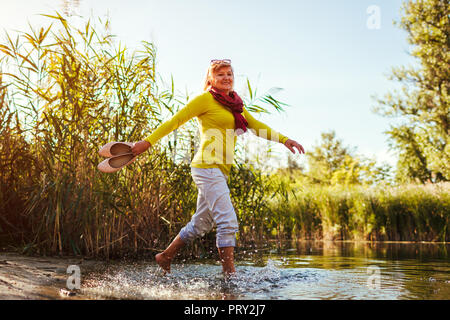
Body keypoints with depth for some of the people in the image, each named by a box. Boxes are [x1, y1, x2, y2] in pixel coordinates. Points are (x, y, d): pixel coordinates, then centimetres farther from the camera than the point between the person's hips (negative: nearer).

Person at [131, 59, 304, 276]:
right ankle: (230, 274, -10)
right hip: (208, 167, -9)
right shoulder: (206, 98, -3)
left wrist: (283, 140, 16)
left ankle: (165, 257, 32)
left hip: (220, 170, 9)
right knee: (228, 222, -14)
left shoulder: (234, 103, 19)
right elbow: (175, 120, -4)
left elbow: (256, 126, 24)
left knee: (201, 224, 16)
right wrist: (148, 142, -8)